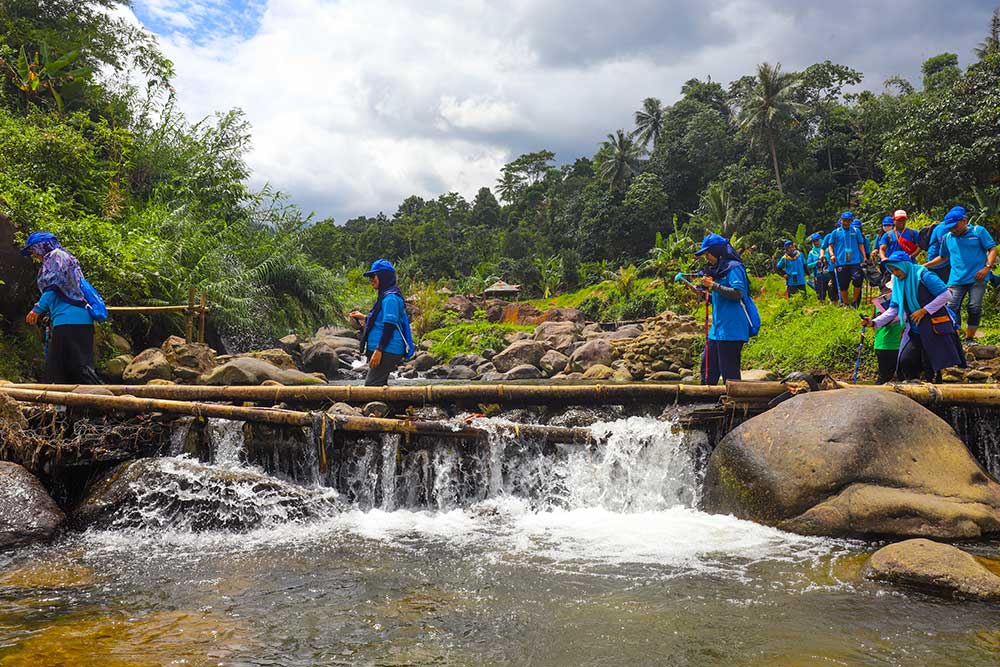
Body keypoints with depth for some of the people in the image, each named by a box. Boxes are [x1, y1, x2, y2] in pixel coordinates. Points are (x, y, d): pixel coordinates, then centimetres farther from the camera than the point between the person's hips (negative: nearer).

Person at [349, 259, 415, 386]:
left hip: (387, 351, -11)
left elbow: (390, 325, -21)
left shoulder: (390, 297, -15)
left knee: (371, 386, -12)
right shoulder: (385, 295, 17)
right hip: (386, 351, 11)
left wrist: (379, 350, -23)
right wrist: (364, 318, 29)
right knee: (380, 385, 15)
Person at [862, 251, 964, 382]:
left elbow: (946, 295, -13)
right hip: (915, 331, 6)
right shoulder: (898, 282, 11)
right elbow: (893, 309, 9)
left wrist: (924, 310, -15)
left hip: (935, 328, -6)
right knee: (905, 361, -5)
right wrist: (874, 322, -4)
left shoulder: (923, 275, -10)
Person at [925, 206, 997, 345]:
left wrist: (987, 267, -13)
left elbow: (992, 249, 1)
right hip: (956, 279, 3)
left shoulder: (978, 231, 3)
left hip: (977, 278, -3)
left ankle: (969, 339, 7)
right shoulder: (947, 237, 13)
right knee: (952, 308, -6)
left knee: (975, 308, -6)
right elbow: (943, 257, 25)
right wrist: (924, 266, 16)